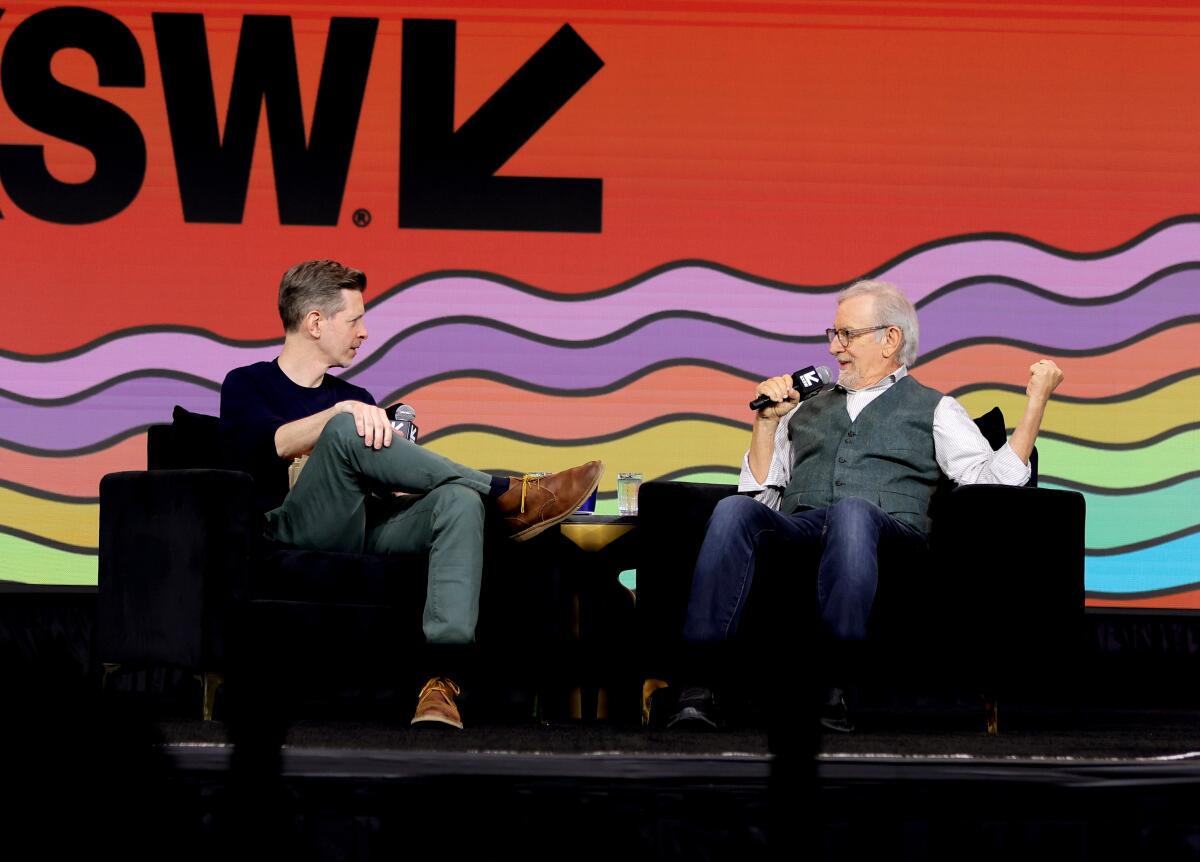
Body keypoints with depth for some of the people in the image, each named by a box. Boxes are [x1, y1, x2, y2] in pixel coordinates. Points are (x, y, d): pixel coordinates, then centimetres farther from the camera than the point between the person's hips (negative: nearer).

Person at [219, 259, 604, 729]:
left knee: (459, 500, -28)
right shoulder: (246, 386, 13)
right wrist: (345, 413, -24)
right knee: (346, 430, -31)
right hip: (294, 539, -5)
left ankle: (441, 678, -46)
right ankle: (509, 496, -23)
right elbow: (273, 444, -10)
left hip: (369, 535, 5)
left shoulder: (355, 398, 29)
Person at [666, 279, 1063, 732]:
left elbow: (994, 478, 7)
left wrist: (1036, 399, 4)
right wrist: (766, 420, 18)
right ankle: (696, 688, -45)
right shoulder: (807, 409, 33)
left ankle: (836, 690, -49)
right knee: (734, 510, -33)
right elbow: (760, 494, 26)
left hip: (888, 532, -3)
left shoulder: (934, 409, 23)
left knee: (852, 512, -41)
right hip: (797, 529, 3)